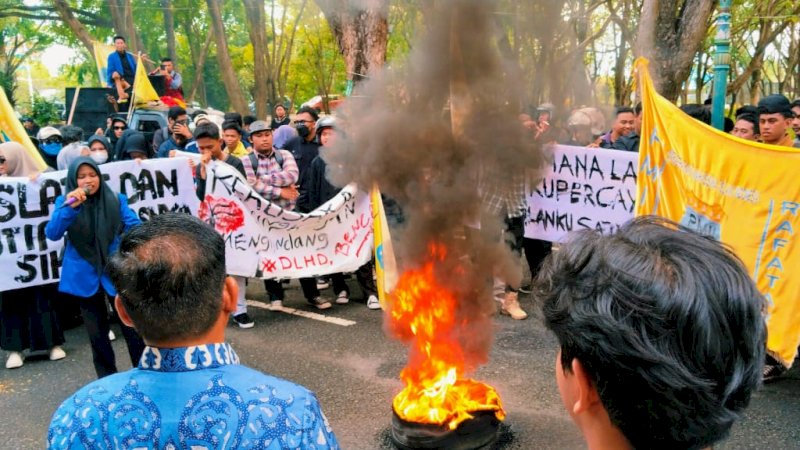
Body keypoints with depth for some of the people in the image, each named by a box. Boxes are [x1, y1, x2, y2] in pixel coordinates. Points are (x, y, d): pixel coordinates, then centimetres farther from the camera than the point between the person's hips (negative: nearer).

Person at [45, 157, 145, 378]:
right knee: (97, 333, 14)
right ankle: (107, 378, 30)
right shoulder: (65, 201, -3)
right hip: (85, 276, 1)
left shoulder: (116, 200, -4)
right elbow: (52, 234, -14)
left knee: (131, 327, 3)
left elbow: (136, 228, -7)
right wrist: (69, 208, -29)